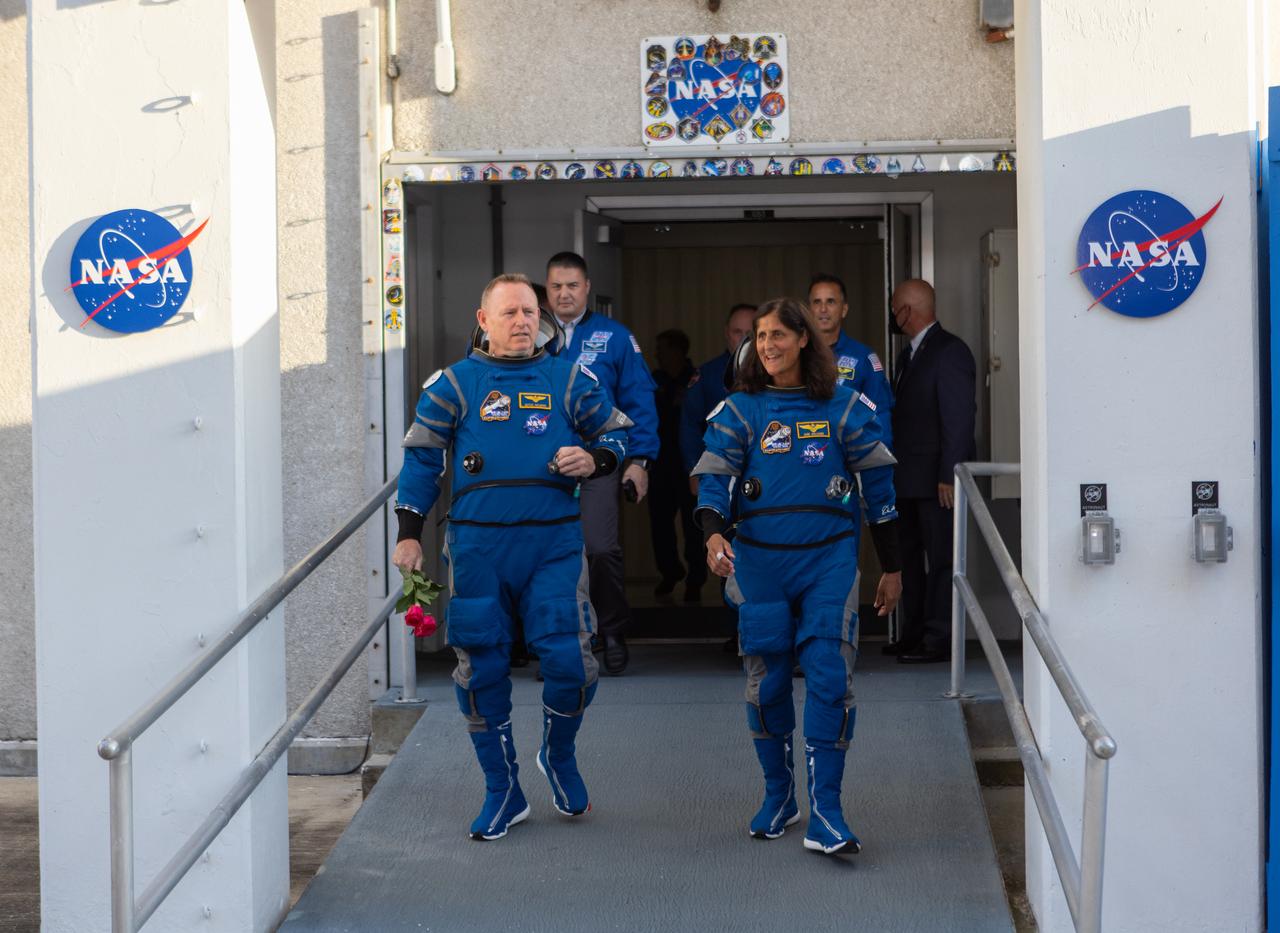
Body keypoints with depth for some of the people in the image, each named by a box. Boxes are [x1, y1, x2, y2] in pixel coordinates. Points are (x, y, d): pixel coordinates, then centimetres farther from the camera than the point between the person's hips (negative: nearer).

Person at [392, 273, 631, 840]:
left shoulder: (570, 380, 9)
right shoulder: (453, 384, 7)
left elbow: (617, 436, 16)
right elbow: (421, 458, 9)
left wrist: (594, 460, -7)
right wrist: (409, 533, 2)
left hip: (553, 544, 0)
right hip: (477, 547, 0)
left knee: (571, 663, -8)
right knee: (482, 670, 3)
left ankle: (558, 756, 23)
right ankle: (502, 793, 18)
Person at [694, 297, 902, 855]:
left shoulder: (843, 407, 4)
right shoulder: (740, 410, 5)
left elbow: (878, 486, 9)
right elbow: (713, 477, -4)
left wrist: (890, 567, 10)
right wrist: (714, 533, -25)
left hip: (828, 558, -1)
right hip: (759, 559, 1)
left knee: (830, 679, -10)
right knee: (765, 682, 6)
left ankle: (824, 814, -7)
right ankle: (778, 796, 25)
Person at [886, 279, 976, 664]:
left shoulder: (950, 351, -10)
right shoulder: (908, 355, 18)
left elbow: (959, 416, -15)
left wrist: (948, 475, -19)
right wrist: (894, 471, 12)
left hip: (936, 478, -9)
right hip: (909, 480, 10)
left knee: (940, 558, -5)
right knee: (912, 556, 13)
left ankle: (938, 639, -3)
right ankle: (914, 634, 21)